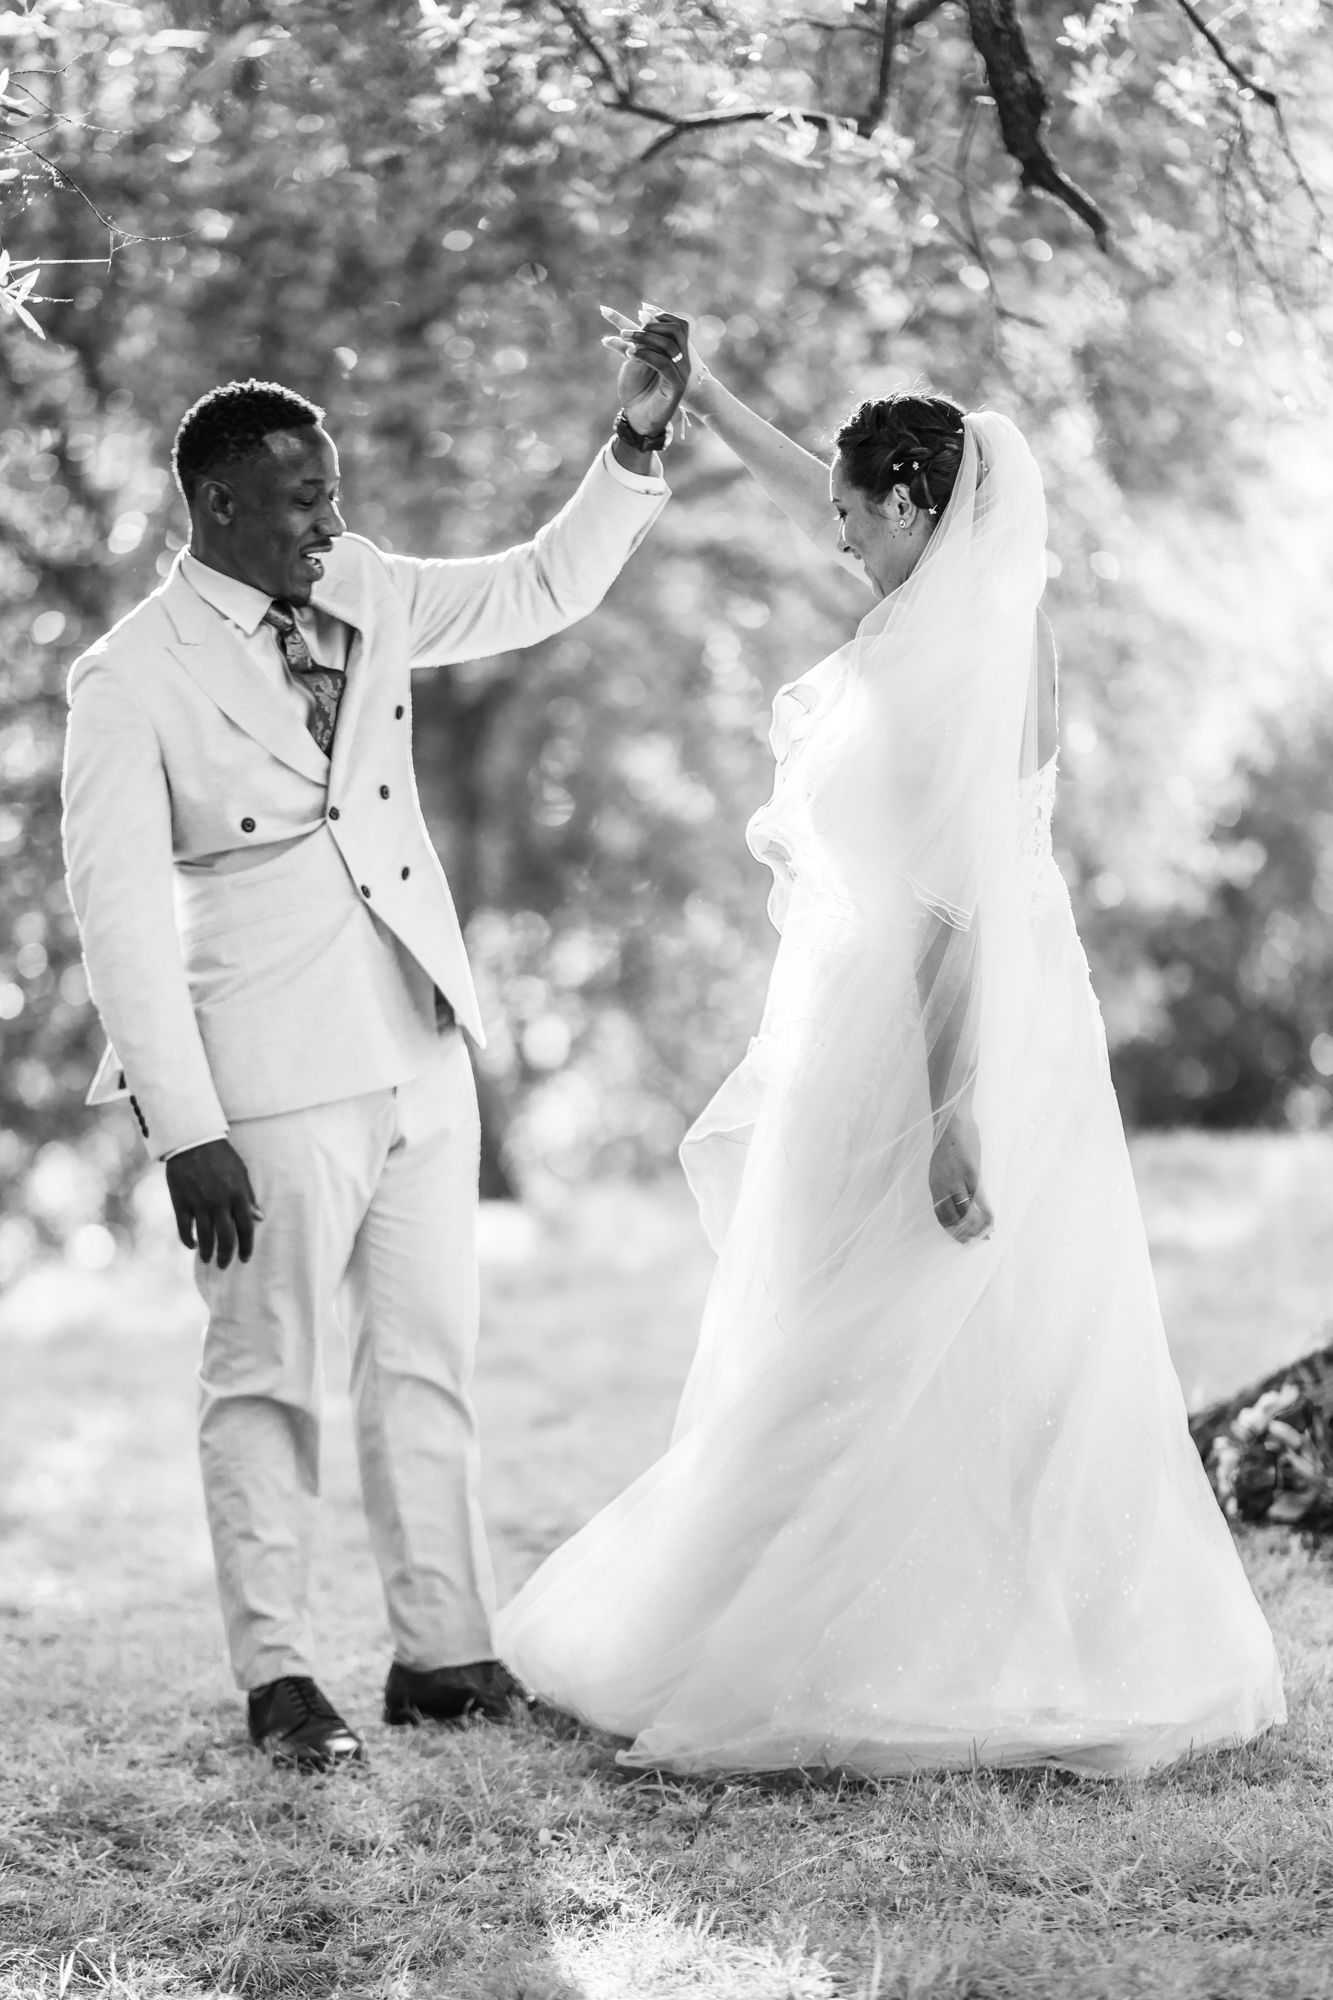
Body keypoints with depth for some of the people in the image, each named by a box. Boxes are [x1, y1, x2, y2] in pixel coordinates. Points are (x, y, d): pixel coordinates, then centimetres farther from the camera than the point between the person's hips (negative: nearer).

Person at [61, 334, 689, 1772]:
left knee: (426, 1361, 10)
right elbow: (119, 915, -13)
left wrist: (636, 444, 6)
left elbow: (540, 590, 20)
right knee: (266, 1376, 2)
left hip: (421, 1054, 6)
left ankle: (441, 1653, 17)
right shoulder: (131, 680, -10)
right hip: (275, 1085, -6)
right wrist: (184, 1129, -17)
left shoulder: (363, 597, 8)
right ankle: (277, 1678, 11)